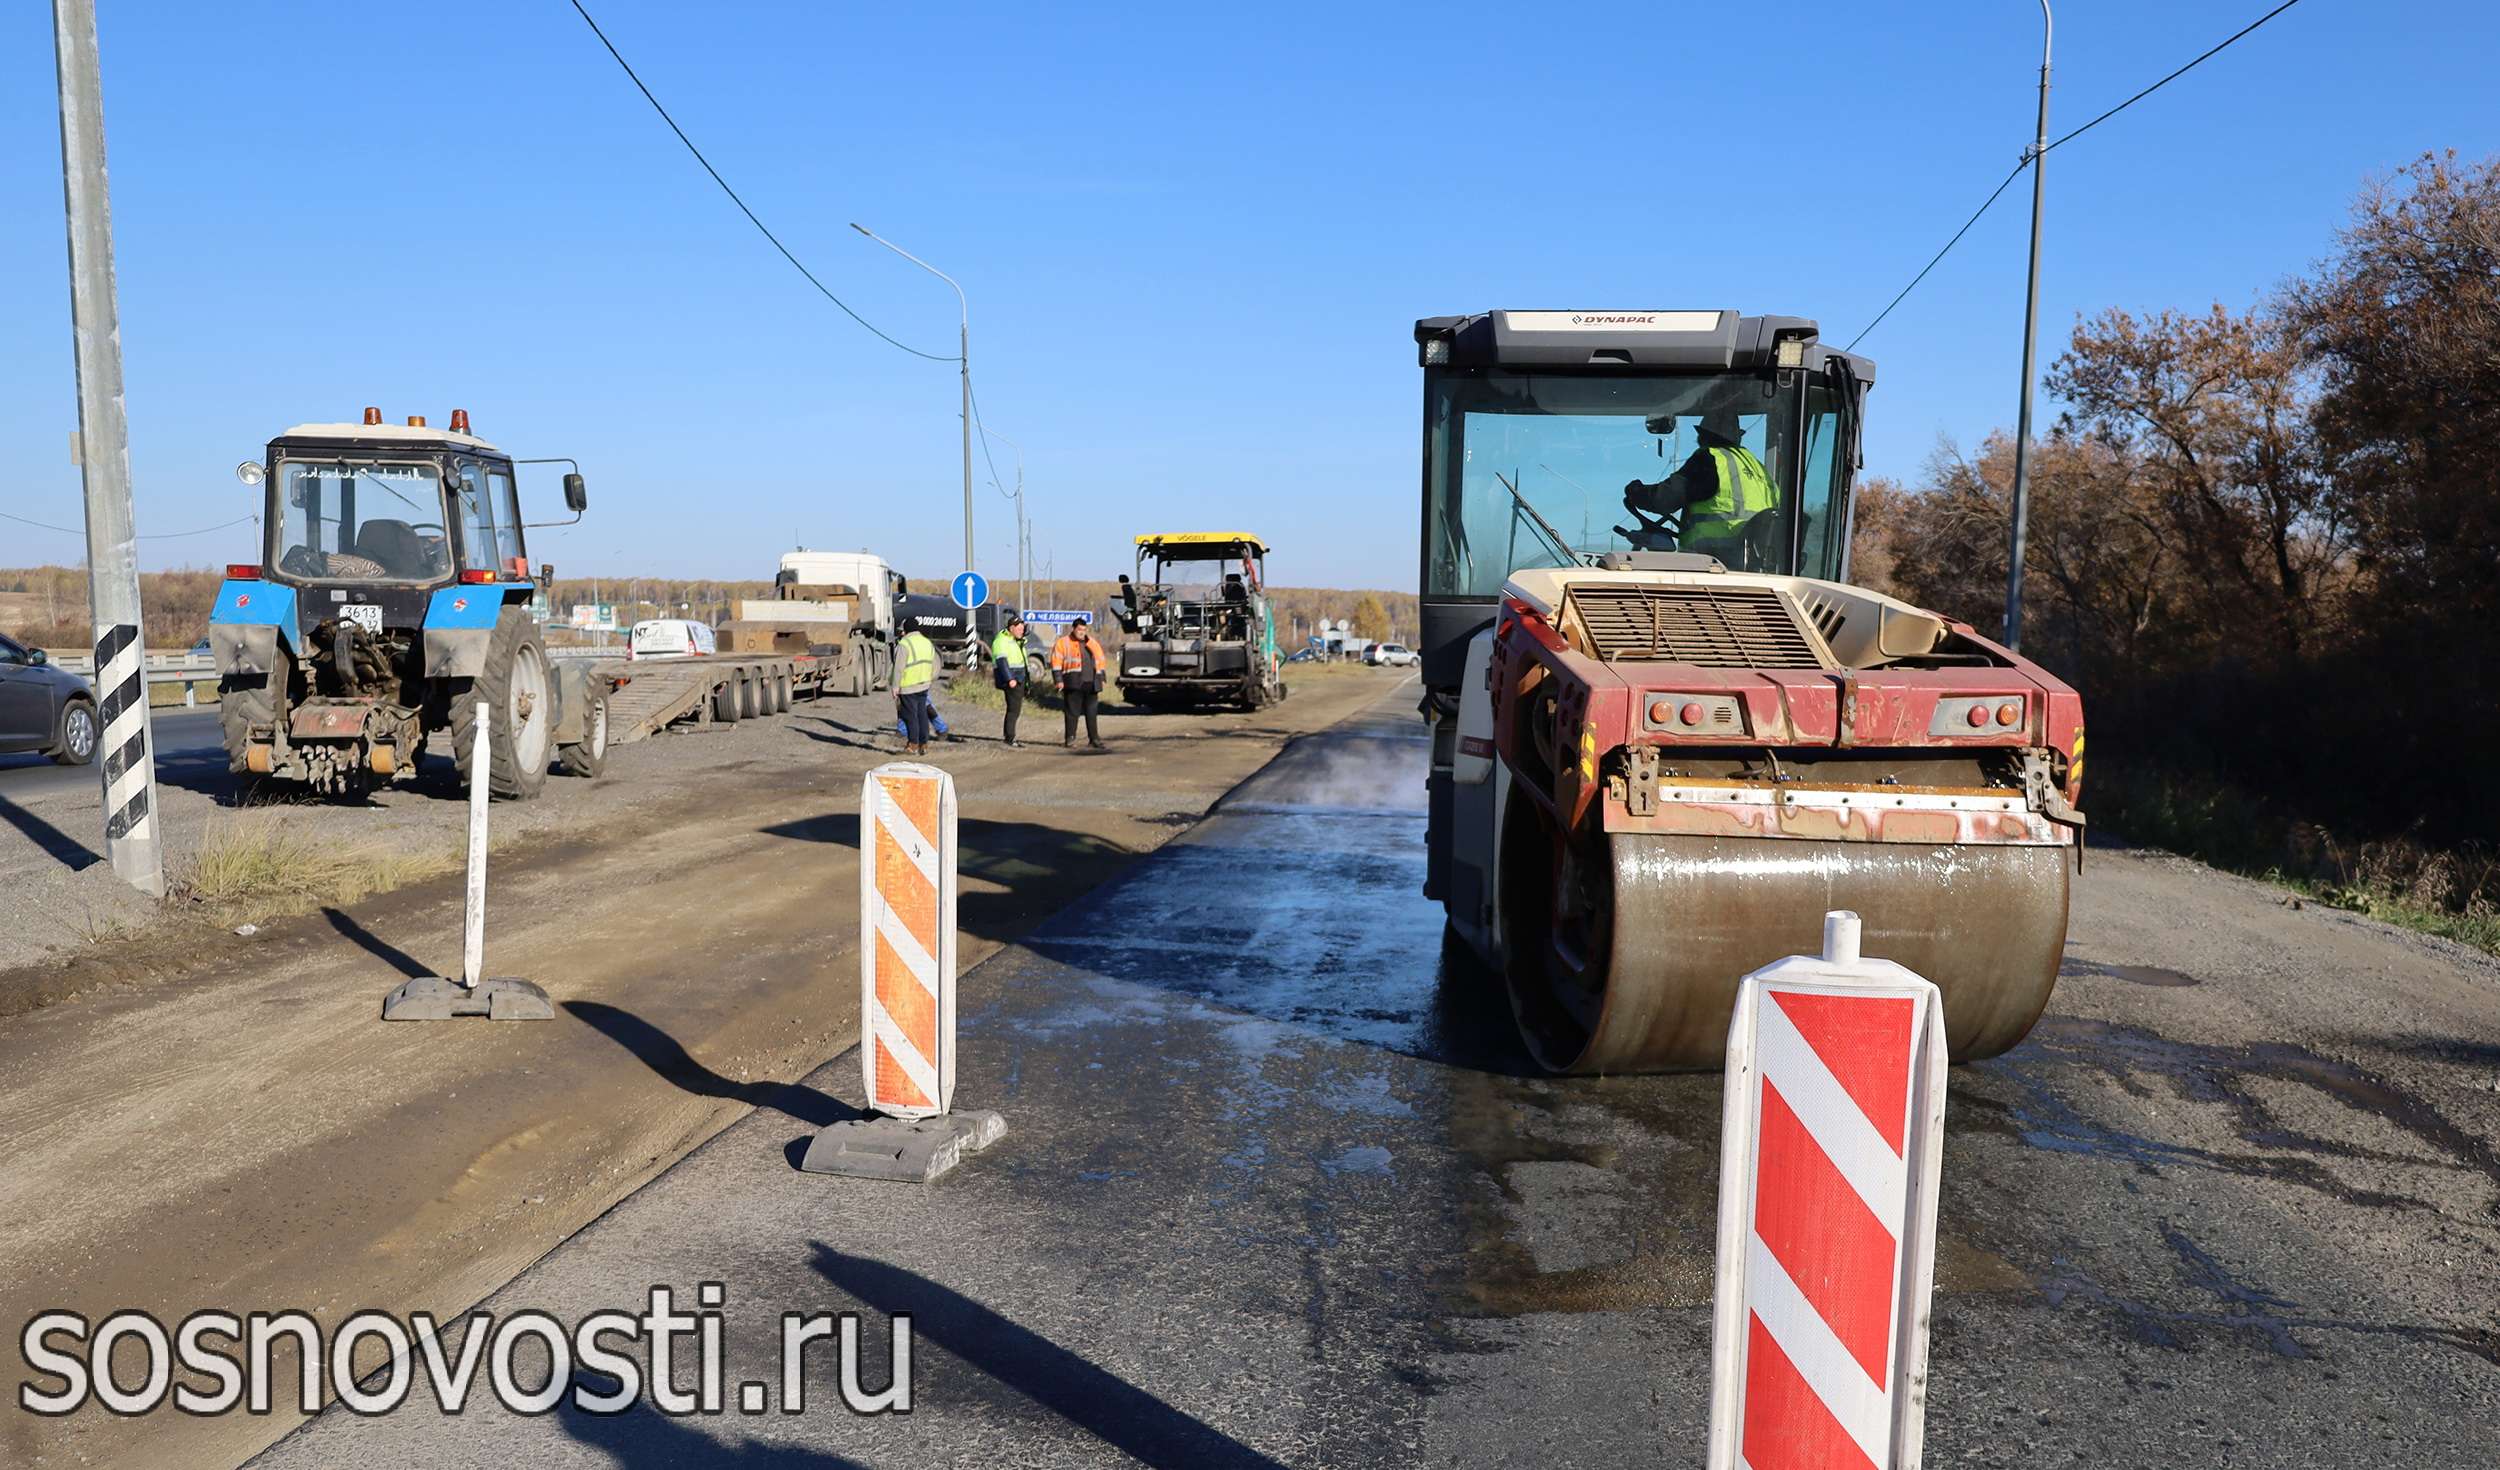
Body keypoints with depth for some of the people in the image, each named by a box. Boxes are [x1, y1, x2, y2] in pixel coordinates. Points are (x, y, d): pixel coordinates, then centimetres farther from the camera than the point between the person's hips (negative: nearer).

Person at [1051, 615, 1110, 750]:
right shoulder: (1063, 643, 3)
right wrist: (1059, 680, -10)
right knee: (1072, 712, -2)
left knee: (1092, 713, 6)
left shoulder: (1092, 644, 18)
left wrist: (1101, 679, 16)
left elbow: (1101, 661, 23)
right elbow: (1056, 662, -3)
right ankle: (1070, 738, 4)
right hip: (1073, 684, -4)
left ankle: (1094, 738, 10)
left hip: (1091, 683, 4)